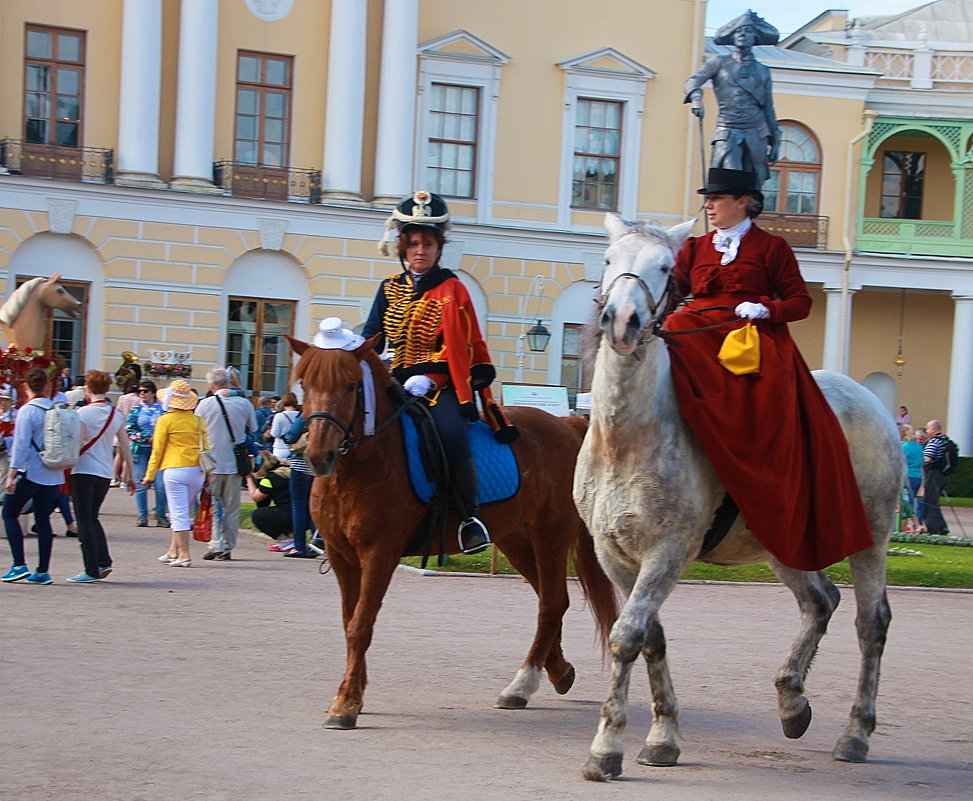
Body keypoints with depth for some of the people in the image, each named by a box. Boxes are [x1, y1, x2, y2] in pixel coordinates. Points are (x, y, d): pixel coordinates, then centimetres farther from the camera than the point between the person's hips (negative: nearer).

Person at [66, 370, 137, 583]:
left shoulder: (83, 413, -10)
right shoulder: (116, 415, 5)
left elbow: (76, 445, -14)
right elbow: (125, 448, 6)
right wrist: (129, 475, 14)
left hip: (84, 471, -5)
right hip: (106, 473, 5)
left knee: (84, 520, 1)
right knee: (92, 517, 19)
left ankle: (92, 570, -2)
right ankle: (103, 561, 6)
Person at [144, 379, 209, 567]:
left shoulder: (165, 420, -4)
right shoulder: (198, 420, 7)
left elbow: (157, 450, -2)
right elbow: (206, 448, 10)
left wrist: (149, 475, 5)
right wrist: (208, 474, 17)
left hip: (175, 470, -5)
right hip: (197, 472, 5)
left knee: (179, 514, -2)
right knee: (182, 513, 15)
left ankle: (184, 555, -5)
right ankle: (174, 552, 20)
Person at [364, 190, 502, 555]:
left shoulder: (451, 288, 2)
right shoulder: (390, 289, 16)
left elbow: (459, 345, -6)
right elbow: (372, 337, 13)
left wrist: (428, 378, -19)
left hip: (442, 384, -5)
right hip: (399, 384, 5)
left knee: (450, 432, -33)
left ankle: (470, 514, -20)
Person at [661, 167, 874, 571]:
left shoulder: (770, 247, 10)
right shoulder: (695, 248, 21)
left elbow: (800, 302, 6)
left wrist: (765, 309, -12)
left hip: (756, 340, -3)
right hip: (699, 338, 3)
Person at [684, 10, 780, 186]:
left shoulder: (762, 71, 15)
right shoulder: (720, 63, 9)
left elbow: (768, 109, 19)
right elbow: (692, 81, -4)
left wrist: (774, 140, 15)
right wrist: (695, 96, -27)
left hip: (755, 135, 3)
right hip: (727, 134, -3)